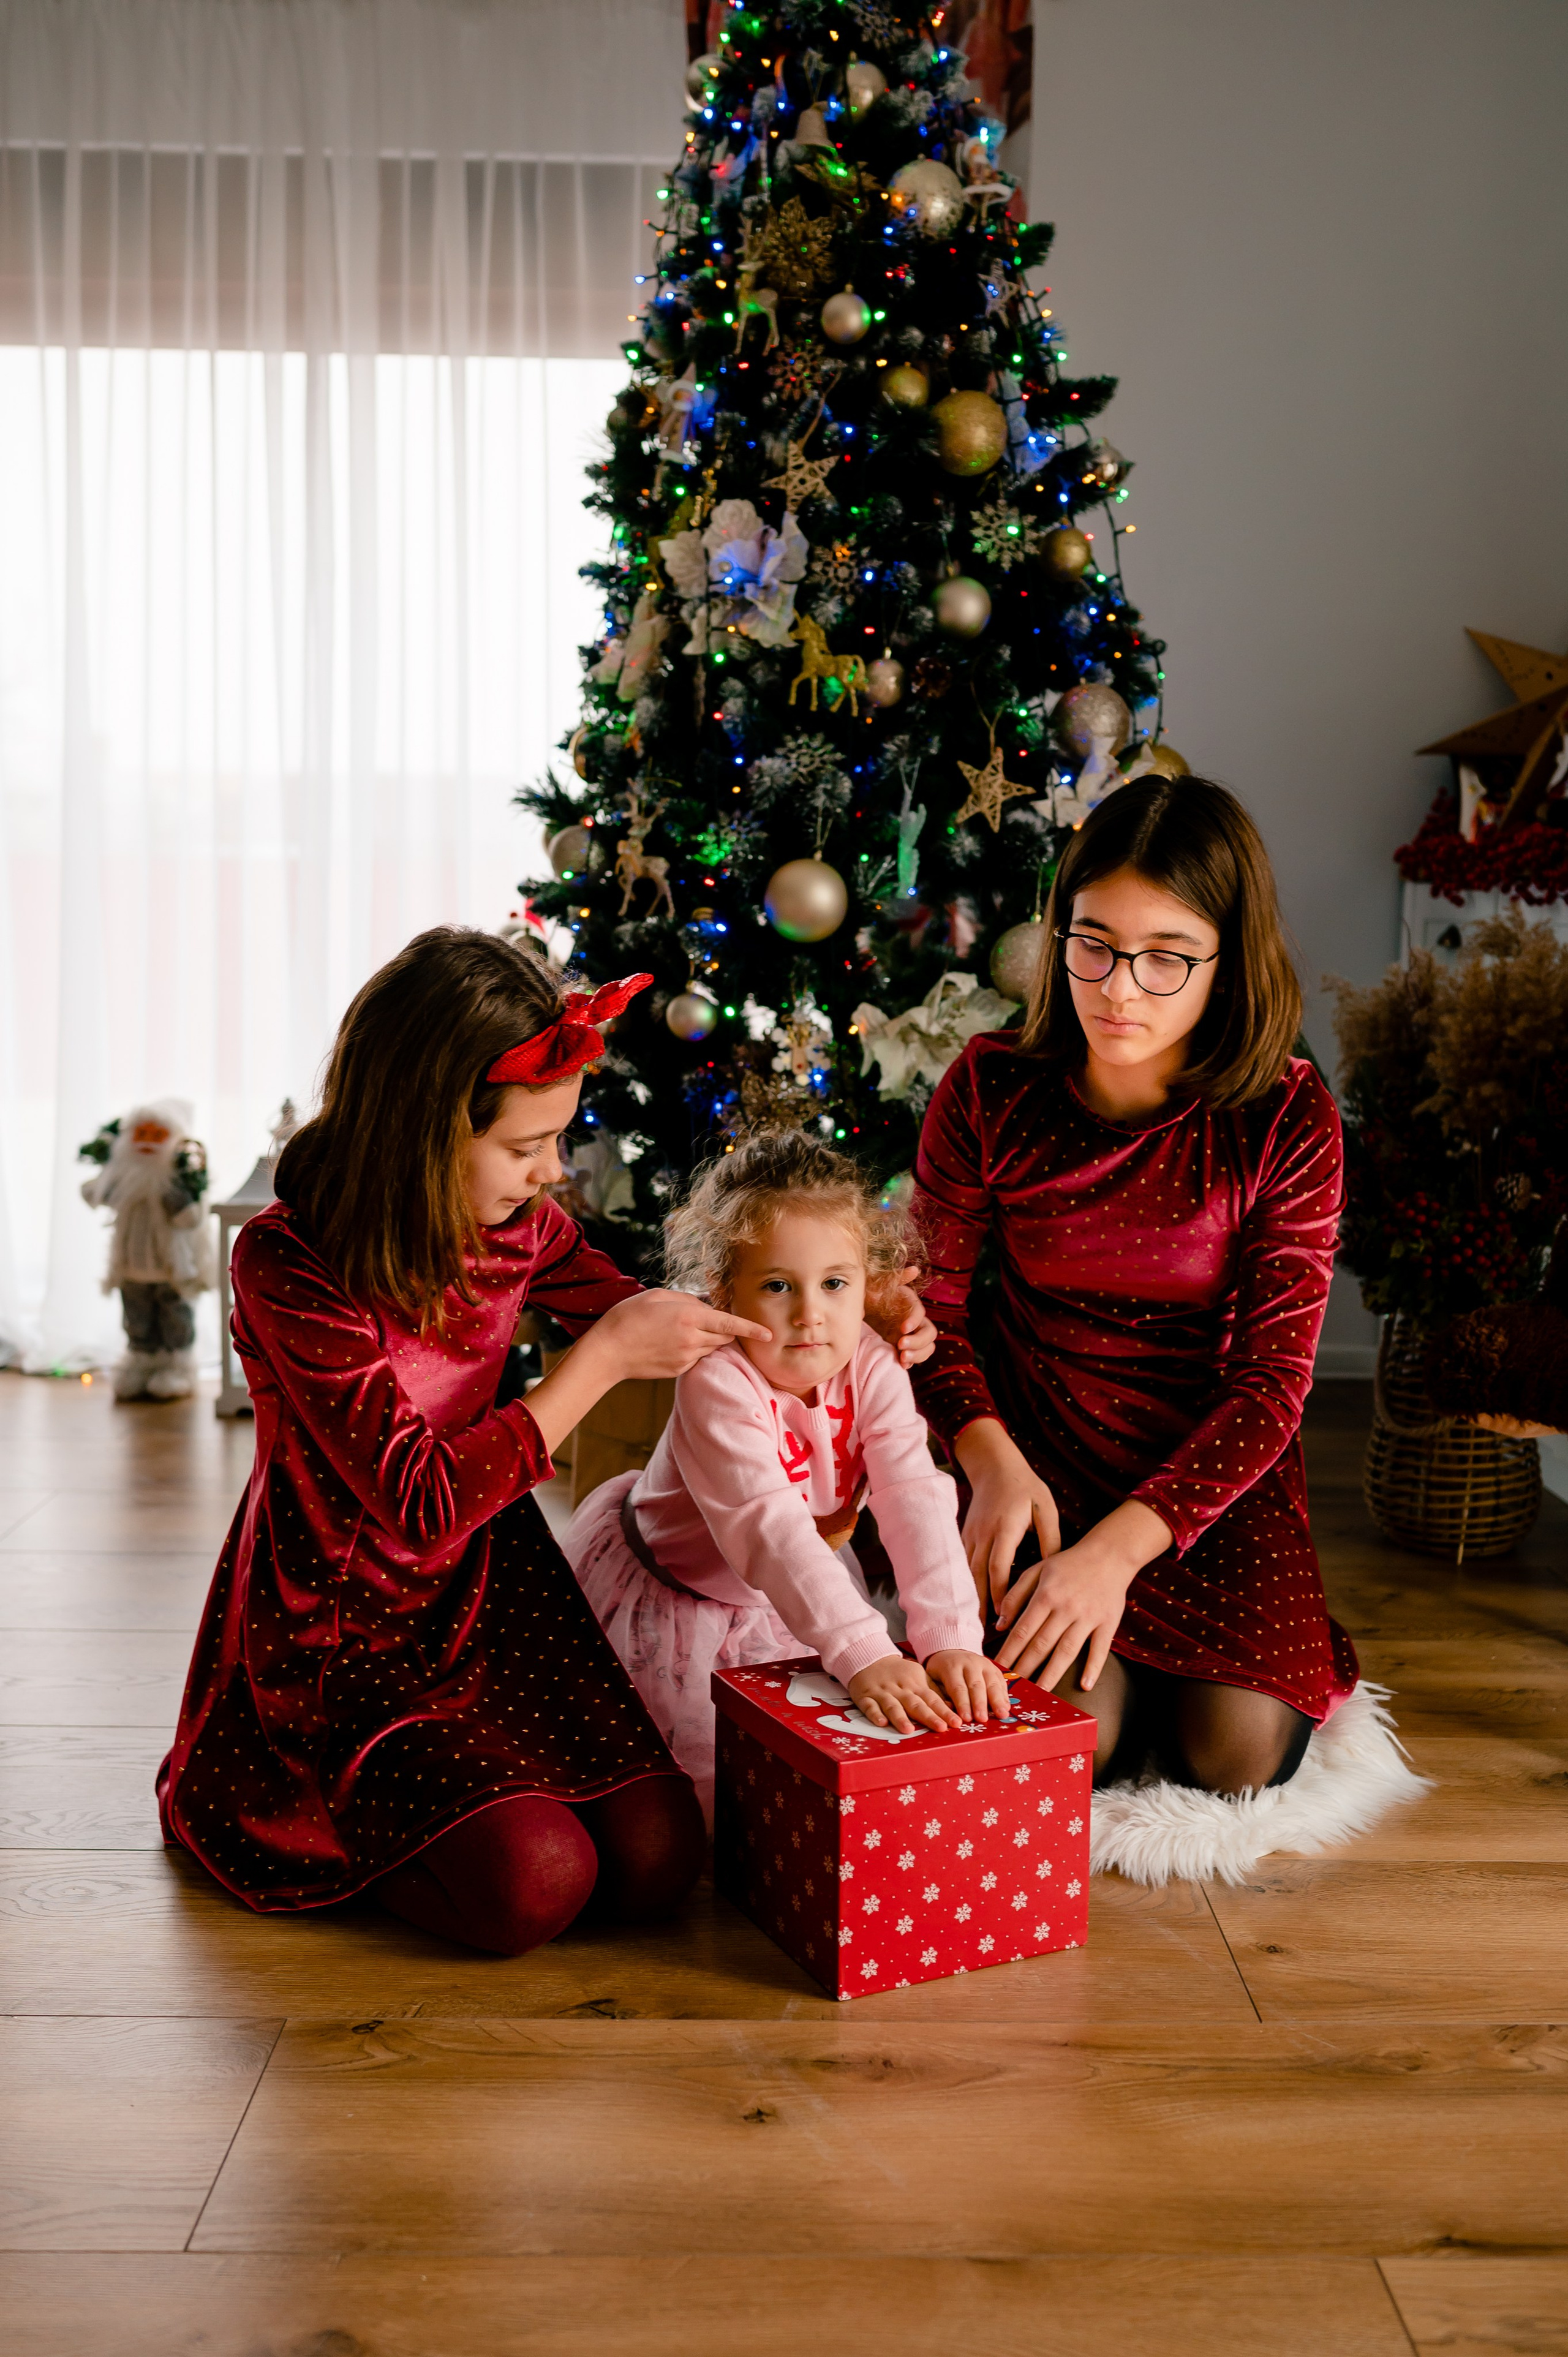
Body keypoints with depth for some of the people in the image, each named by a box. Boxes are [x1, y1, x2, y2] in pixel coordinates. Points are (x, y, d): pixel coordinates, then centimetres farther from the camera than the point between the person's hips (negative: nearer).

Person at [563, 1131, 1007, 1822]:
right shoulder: (718, 1383, -36)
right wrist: (864, 1656, -56)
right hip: (668, 1587, -5)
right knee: (715, 1784, -5)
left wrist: (952, 1639, -45)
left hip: (782, 1597, 5)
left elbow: (918, 1503, -31)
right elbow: (768, 1528, -46)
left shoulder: (872, 1371, -21)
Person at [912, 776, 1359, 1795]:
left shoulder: (1288, 1119, -15)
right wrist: (992, 1462, -19)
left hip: (1214, 1460, 0)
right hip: (1036, 1446, 0)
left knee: (1239, 1754, -16)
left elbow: (1271, 1379, -15)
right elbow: (932, 1295, -2)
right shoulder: (992, 1088, -11)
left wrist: (1119, 1548, -26)